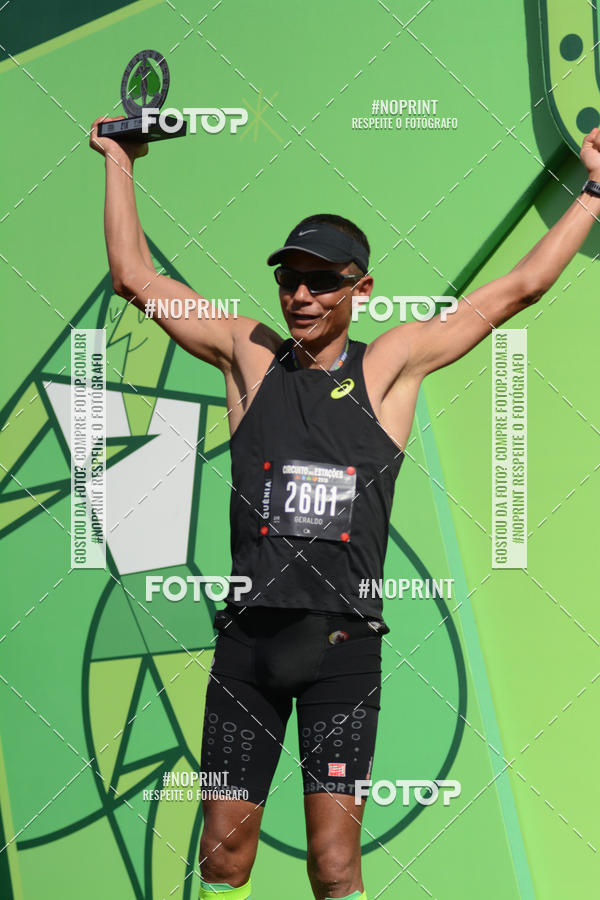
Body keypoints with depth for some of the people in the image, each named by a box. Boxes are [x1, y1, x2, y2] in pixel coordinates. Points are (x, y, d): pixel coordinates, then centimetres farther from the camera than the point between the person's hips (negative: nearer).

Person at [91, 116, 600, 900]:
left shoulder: (391, 365, 3)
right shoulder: (249, 354, 6)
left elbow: (519, 287, 7)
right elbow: (134, 277, 12)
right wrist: (119, 163, 18)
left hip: (343, 639, -1)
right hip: (250, 632, 2)